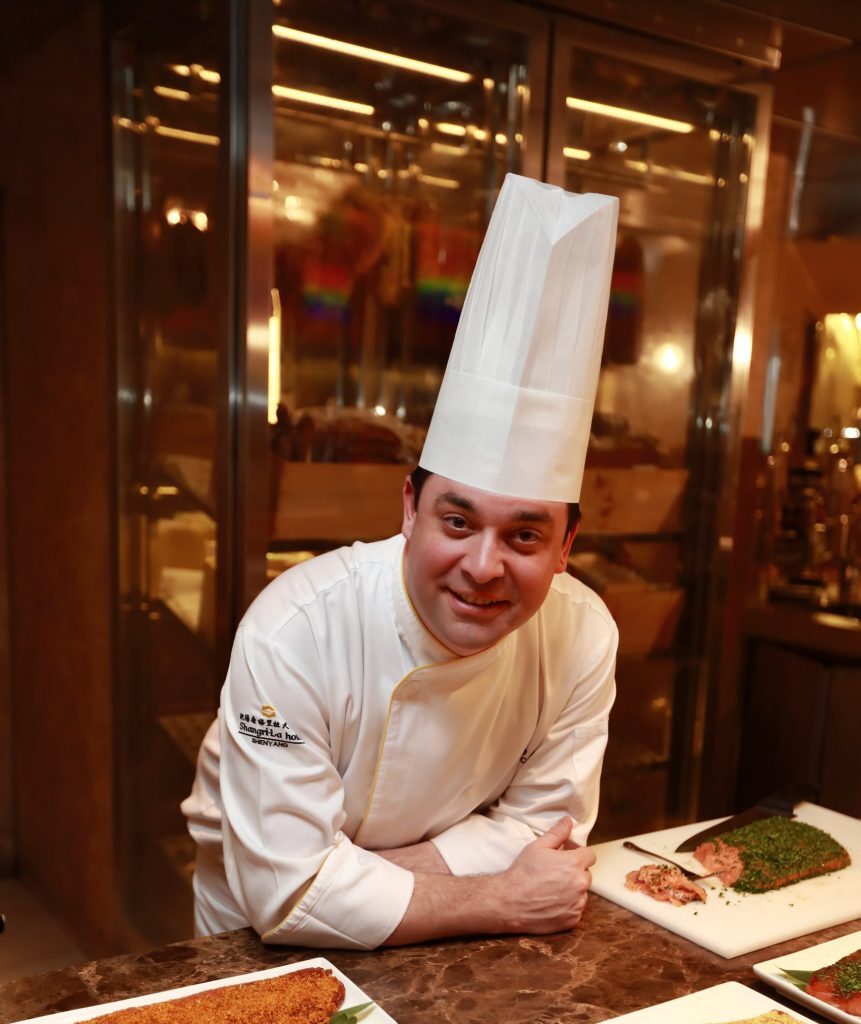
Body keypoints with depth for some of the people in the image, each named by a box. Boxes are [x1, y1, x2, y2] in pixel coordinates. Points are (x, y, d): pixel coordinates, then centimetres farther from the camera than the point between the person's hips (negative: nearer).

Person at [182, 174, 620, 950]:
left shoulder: (584, 635, -15)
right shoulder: (294, 634, -26)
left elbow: (540, 823, -7)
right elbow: (289, 893, -23)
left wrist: (362, 877, -19)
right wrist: (502, 901, -19)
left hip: (440, 943, 2)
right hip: (266, 943, -2)